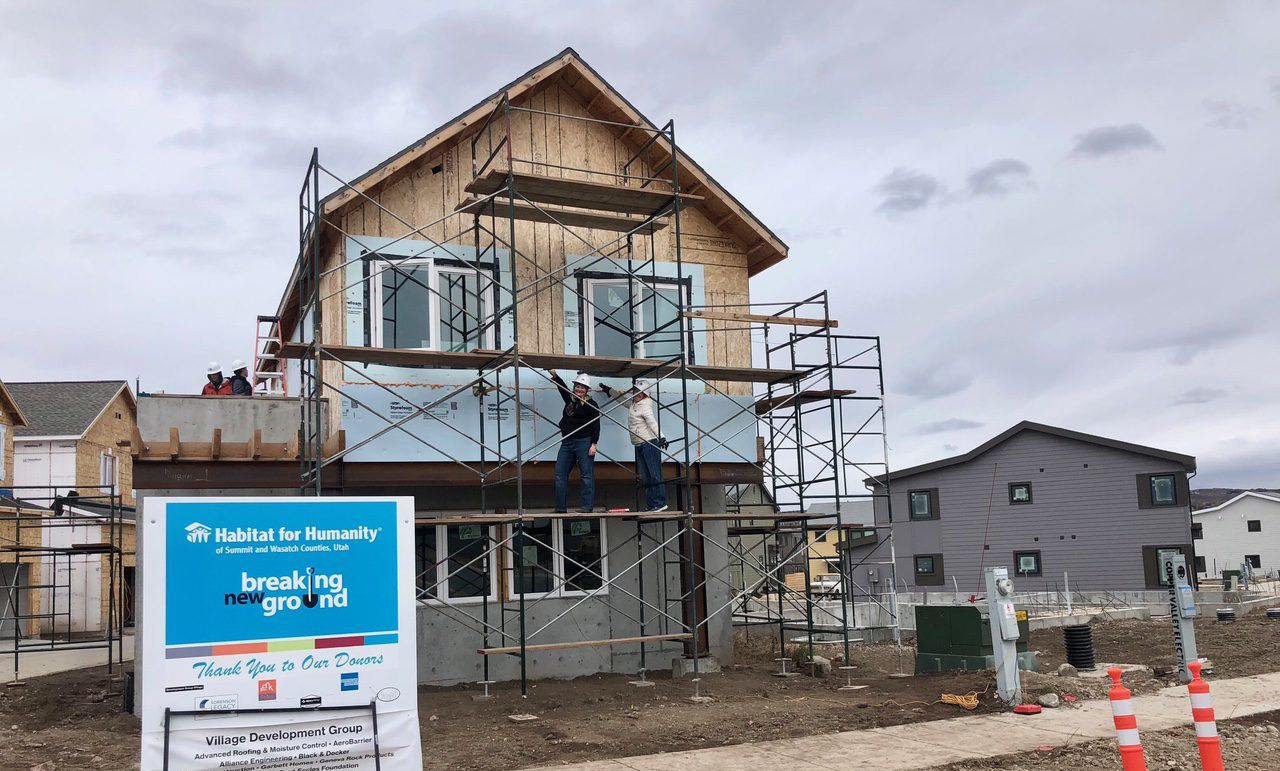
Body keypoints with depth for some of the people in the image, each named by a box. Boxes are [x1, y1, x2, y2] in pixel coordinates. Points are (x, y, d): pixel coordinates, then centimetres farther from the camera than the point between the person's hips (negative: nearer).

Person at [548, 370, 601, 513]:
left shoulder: (591, 405, -3)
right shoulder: (570, 399, 13)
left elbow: (596, 426, -7)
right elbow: (562, 387, 28)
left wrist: (594, 444, -14)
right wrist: (554, 374, 17)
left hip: (584, 443, -7)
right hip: (567, 442, 7)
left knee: (587, 475, -4)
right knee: (560, 475, 4)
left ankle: (587, 507, -2)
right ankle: (560, 508, 9)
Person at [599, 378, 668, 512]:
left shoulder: (645, 407, -9)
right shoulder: (632, 405, 16)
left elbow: (652, 423, -22)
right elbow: (620, 397, 36)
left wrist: (661, 437, -33)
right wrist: (609, 390, 42)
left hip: (649, 443, -9)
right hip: (639, 446, 9)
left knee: (654, 475, -11)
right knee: (645, 477, 6)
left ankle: (660, 503, -12)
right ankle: (651, 504, 6)